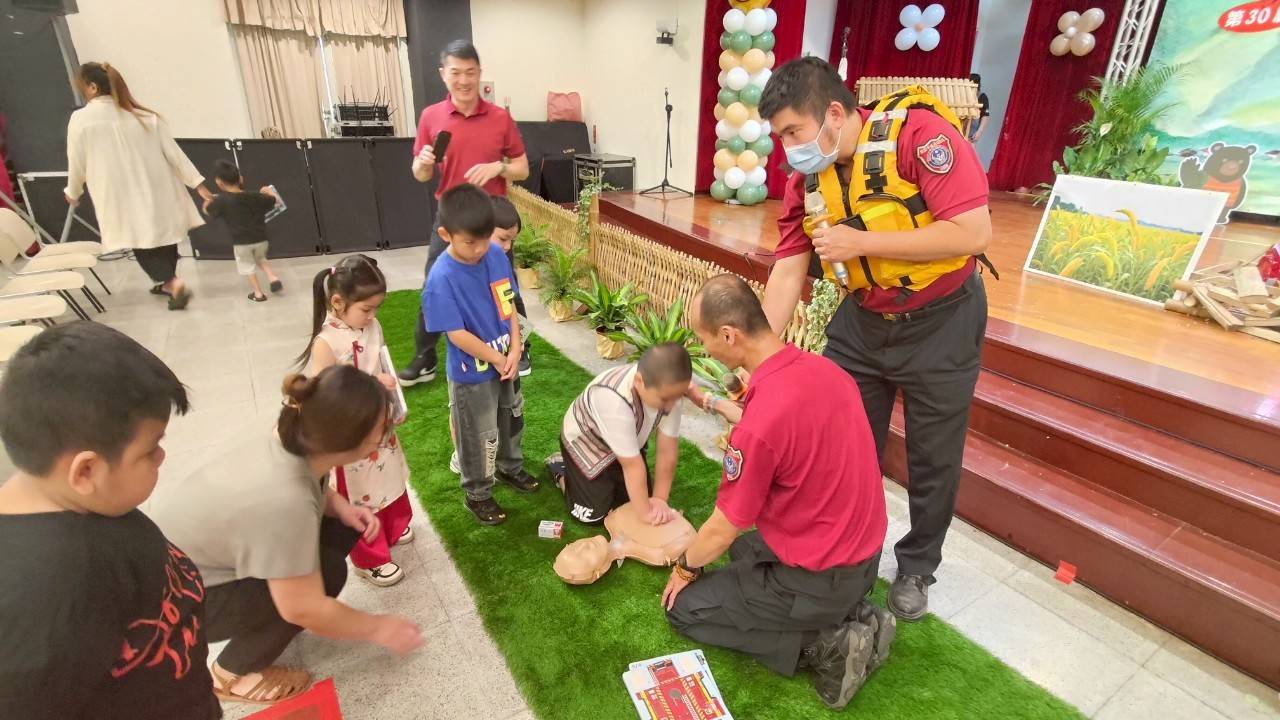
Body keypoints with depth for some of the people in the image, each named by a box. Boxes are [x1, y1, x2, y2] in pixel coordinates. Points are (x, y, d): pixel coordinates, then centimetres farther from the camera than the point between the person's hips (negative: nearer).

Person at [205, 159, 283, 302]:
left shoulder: (221, 200, -11)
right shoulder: (256, 196, -3)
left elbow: (207, 210, 7)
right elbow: (276, 200, 11)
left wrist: (210, 200, 28)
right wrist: (269, 191, 30)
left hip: (241, 242, -3)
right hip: (260, 239, 3)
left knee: (248, 266, 15)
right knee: (260, 258, 29)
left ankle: (258, 293, 19)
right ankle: (273, 277, 9)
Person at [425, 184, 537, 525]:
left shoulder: (497, 255, -9)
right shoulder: (441, 279, -26)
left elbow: (510, 305, -1)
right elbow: (458, 335, -24)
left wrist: (515, 350, -11)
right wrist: (499, 360, -17)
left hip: (507, 362, 6)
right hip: (472, 375, -6)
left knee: (512, 421, 26)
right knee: (479, 438, 12)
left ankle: (510, 467, 52)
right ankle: (478, 494, 35)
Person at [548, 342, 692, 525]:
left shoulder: (667, 388, -27)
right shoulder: (614, 400, -45)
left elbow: (668, 449, -19)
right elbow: (632, 465, -36)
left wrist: (660, 499, -17)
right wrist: (646, 512, -26)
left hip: (626, 442, 6)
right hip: (585, 442, -5)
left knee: (641, 494, 9)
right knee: (593, 515, -3)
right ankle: (560, 470, 21)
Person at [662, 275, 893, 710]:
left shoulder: (760, 423, -32)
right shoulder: (823, 368, -8)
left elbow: (723, 529, -16)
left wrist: (686, 567, 4)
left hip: (818, 580, -8)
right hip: (863, 554, 8)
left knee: (685, 608, 9)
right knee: (745, 547, 32)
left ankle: (823, 645, 1)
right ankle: (854, 615, 15)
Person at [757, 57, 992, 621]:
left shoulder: (920, 134, -22)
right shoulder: (808, 176, -6)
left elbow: (973, 233, -28)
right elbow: (788, 270, -7)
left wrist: (861, 242, -27)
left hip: (941, 321, -4)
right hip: (863, 319, 5)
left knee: (932, 460, 10)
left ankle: (917, 567, 36)